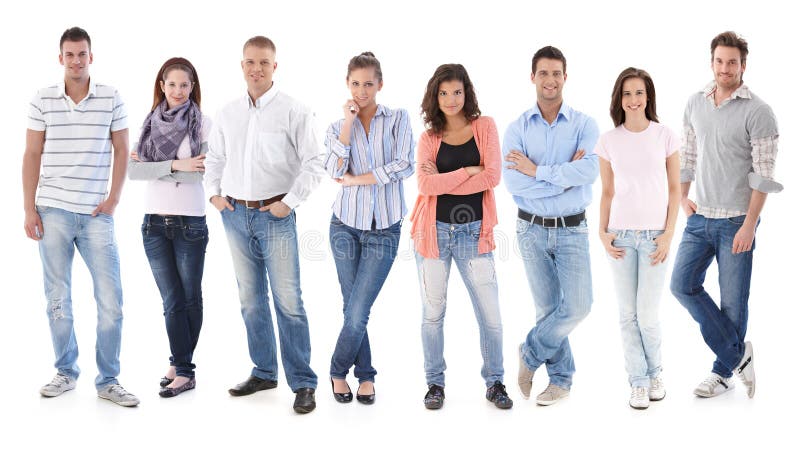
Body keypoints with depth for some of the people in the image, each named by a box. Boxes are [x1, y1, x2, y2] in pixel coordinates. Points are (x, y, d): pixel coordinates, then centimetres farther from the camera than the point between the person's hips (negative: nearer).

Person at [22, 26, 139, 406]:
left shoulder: (111, 98, 2)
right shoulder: (43, 100, 3)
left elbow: (121, 150, 7)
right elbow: (31, 156, 4)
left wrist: (114, 198, -2)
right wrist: (29, 210, 0)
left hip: (97, 214, 0)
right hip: (53, 211, 1)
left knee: (111, 300, -3)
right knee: (58, 299, 8)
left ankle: (108, 381, 8)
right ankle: (66, 372, 22)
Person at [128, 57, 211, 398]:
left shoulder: (202, 124, -2)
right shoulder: (150, 123, 7)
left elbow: (202, 172, -13)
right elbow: (132, 169, -4)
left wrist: (152, 166, -11)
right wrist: (177, 165, -15)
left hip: (190, 222, -3)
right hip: (154, 222, 3)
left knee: (189, 298, 6)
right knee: (172, 301, 5)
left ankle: (180, 366, 15)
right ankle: (183, 370, 12)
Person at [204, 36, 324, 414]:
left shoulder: (294, 112, -4)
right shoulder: (228, 114, 10)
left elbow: (313, 163, -6)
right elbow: (213, 158, 21)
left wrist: (289, 202, -11)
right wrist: (214, 194, 8)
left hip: (275, 215, -5)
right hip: (235, 214, 5)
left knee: (288, 300, -7)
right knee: (251, 300, 12)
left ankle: (303, 383, -2)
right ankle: (264, 372, 23)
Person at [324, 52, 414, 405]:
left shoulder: (398, 119, 3)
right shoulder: (337, 127, 8)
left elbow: (405, 166, -12)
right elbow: (335, 170, -10)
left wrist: (355, 179, -9)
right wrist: (349, 123, -10)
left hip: (384, 229, -2)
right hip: (347, 225, 2)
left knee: (357, 313, -7)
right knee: (354, 311, 4)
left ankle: (338, 371, 16)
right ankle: (365, 375, 23)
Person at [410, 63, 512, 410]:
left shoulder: (484, 127, 3)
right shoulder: (429, 138, 6)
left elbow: (492, 177, -10)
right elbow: (425, 184, -10)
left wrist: (443, 181, -9)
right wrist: (469, 171, -12)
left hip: (474, 232, -1)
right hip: (434, 230, 1)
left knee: (490, 314, 0)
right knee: (433, 313, 7)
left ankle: (495, 383, 16)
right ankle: (435, 384, 20)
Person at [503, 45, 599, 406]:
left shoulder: (584, 125, -2)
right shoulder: (518, 129, -1)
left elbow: (590, 171, -19)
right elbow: (513, 182, -15)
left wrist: (537, 171, -19)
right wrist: (566, 174, -17)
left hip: (571, 229, 0)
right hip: (532, 229, 0)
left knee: (577, 306, -9)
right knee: (548, 307, 7)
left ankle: (531, 354, 16)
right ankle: (561, 379, 23)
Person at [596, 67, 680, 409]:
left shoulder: (664, 136, 0)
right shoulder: (609, 140, 3)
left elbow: (674, 190, 2)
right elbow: (607, 193, 9)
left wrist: (668, 235, -5)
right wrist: (602, 233, 0)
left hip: (654, 235, -2)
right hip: (621, 236, 2)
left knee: (647, 315, -3)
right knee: (628, 314, 4)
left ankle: (654, 373, 21)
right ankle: (638, 382, 16)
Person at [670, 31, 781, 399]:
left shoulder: (757, 112, -11)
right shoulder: (695, 103, 7)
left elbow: (763, 174, -13)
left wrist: (749, 225, -16)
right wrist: (682, 197, 7)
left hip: (736, 221, -5)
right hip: (700, 217, 6)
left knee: (732, 300, 3)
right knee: (682, 285, 0)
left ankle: (724, 371, 19)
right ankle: (738, 354, 11)